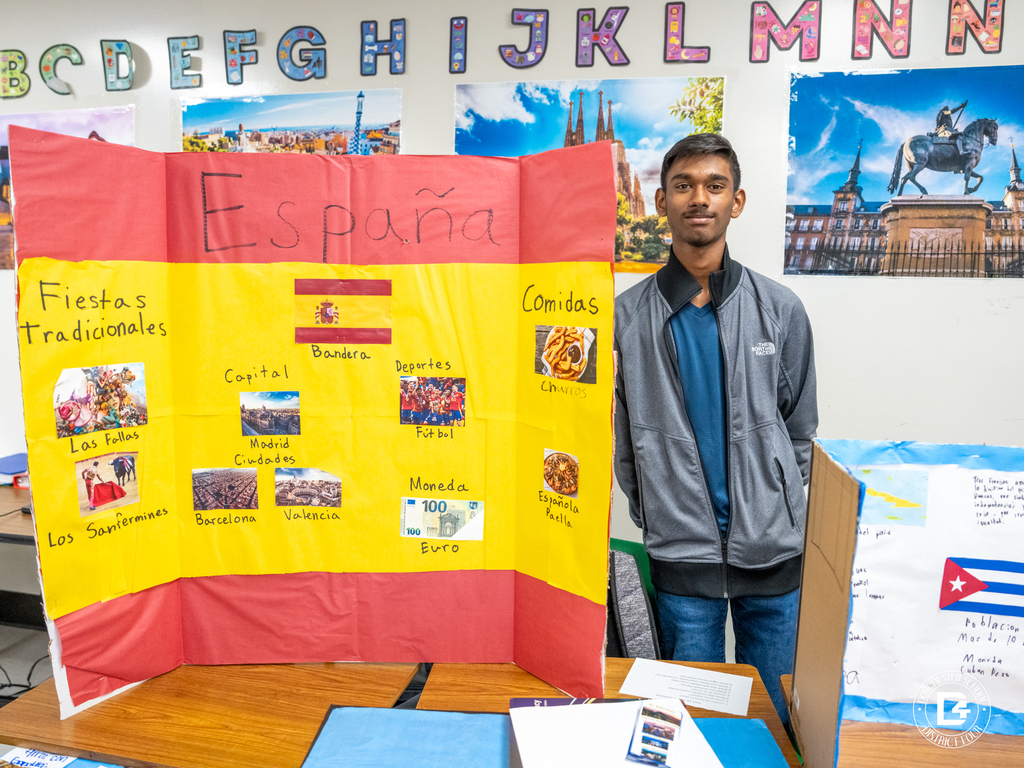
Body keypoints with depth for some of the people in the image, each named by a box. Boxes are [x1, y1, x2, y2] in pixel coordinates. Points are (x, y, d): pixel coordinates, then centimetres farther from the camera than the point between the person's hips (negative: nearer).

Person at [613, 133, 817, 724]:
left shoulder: (780, 309, 2)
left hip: (773, 548, 1)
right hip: (681, 550, -1)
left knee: (778, 711, 17)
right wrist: (656, 514, 0)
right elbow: (621, 436, 3)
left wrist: (778, 512, 3)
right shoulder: (629, 315, -1)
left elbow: (800, 428, 8)